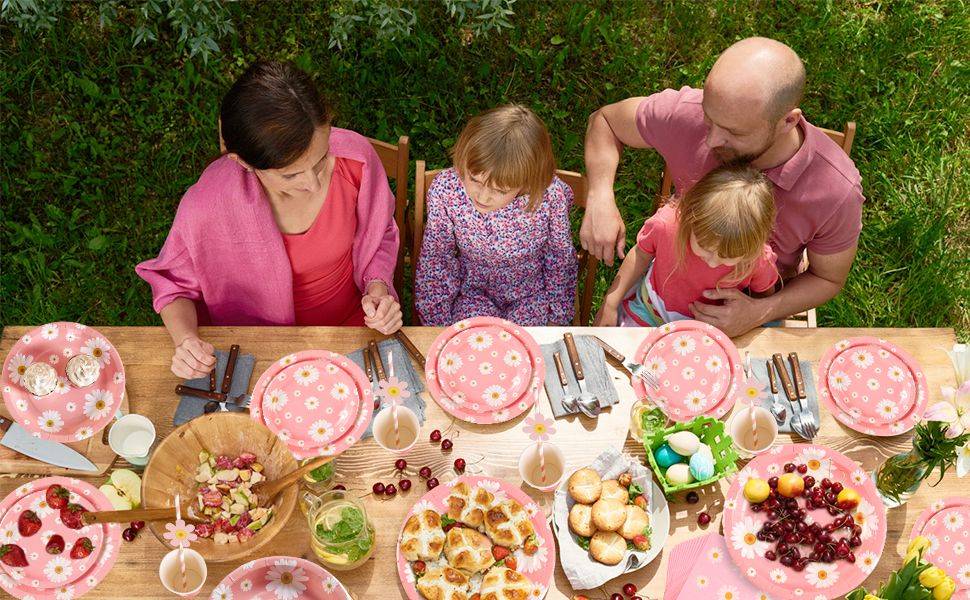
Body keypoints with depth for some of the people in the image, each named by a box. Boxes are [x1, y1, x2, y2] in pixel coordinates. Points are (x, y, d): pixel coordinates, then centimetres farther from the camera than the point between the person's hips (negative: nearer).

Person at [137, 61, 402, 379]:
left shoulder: (354, 155, -20)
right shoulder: (206, 207, -26)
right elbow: (175, 283, -4)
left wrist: (377, 290, -18)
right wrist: (185, 339, -23)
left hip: (353, 327, 1)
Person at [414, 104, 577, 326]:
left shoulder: (550, 197, -26)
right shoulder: (445, 190, -24)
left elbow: (560, 260, -7)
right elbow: (436, 261, -8)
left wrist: (556, 317, 0)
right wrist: (439, 324, -6)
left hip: (533, 295, 2)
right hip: (474, 293, -2)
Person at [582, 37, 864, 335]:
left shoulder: (838, 190, -32)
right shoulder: (684, 113, -31)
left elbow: (828, 279, -12)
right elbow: (604, 119, -9)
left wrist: (758, 314, -30)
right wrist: (600, 199, -27)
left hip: (754, 302, -1)